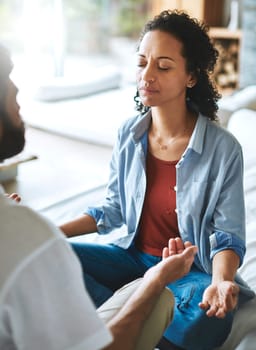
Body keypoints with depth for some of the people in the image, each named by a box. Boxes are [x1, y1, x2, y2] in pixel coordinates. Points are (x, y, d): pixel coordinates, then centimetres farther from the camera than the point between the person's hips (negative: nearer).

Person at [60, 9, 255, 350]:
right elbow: (114, 209, 7)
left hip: (192, 269, -4)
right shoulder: (129, 134, -4)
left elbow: (227, 235, -12)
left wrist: (220, 281, -34)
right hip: (135, 255, 4)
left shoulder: (223, 148, -17)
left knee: (208, 321, -37)